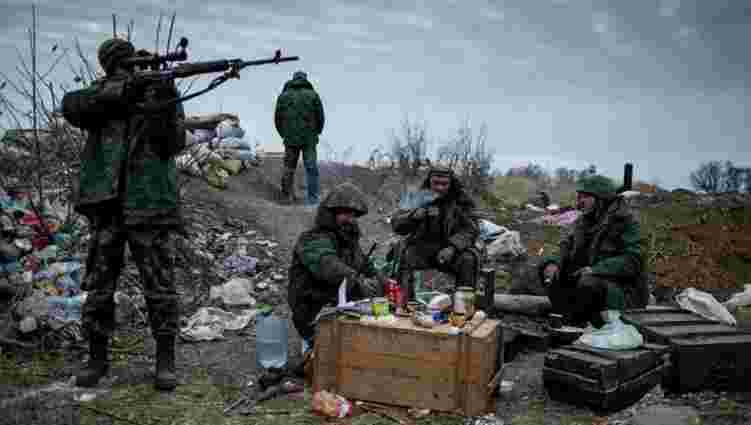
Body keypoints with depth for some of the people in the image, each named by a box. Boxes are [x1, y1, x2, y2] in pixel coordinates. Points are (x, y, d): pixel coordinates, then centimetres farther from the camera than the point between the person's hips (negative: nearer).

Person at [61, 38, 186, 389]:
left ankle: (165, 360, 8)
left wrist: (163, 106, -23)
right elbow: (71, 107, -12)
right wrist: (118, 90, -22)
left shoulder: (161, 91, 6)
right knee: (99, 284, 6)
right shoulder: (100, 94, 10)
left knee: (160, 284, -2)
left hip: (150, 204, -1)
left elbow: (174, 144, -7)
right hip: (106, 202, 2)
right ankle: (97, 357, 21)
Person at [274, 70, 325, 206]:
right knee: (311, 168, 2)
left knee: (289, 168, 12)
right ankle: (312, 198, 0)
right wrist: (316, 132, 15)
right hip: (309, 139, -1)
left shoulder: (283, 96, 5)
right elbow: (320, 117, 1)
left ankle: (286, 195, 12)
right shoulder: (313, 95, 1)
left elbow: (277, 118, 6)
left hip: (290, 138, 1)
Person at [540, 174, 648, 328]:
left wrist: (595, 270, -30)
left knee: (589, 284, -37)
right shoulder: (585, 220, 9)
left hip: (624, 290, -8)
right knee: (545, 265, -3)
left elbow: (630, 262, -21)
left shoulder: (625, 220, -14)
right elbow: (568, 245, 9)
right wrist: (555, 263, -13)